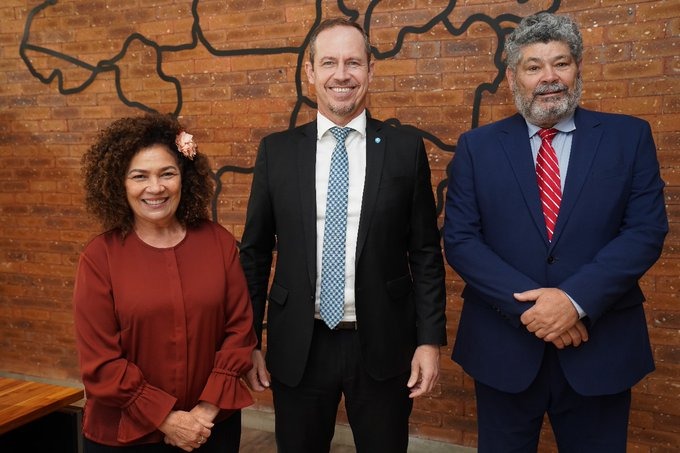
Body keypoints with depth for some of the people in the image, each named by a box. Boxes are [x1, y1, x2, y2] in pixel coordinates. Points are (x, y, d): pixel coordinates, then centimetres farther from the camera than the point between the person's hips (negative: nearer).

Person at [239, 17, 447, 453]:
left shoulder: (406, 149, -2)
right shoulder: (277, 151, 1)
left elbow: (426, 253, 1)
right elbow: (255, 251, 4)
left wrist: (431, 339, -4)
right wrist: (248, 340, 3)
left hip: (382, 346, 0)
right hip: (298, 347, 1)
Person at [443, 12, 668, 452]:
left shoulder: (629, 137, 1)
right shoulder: (477, 146, 1)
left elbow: (647, 230, -6)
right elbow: (460, 239, -5)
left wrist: (576, 299, -18)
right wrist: (527, 305, -15)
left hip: (601, 348, 0)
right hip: (504, 347, 0)